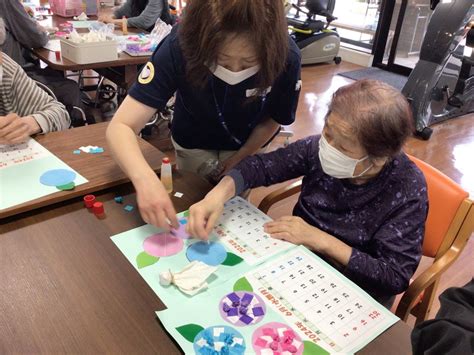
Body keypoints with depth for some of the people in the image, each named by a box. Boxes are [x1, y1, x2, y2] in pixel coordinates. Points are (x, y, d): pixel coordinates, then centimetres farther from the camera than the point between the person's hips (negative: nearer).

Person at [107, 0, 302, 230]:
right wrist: (145, 179, -56)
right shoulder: (179, 47, -37)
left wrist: (236, 161, -9)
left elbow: (272, 120, -13)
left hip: (248, 146, 1)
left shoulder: (286, 57, -33)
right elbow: (121, 127, -39)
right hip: (194, 143, 0)